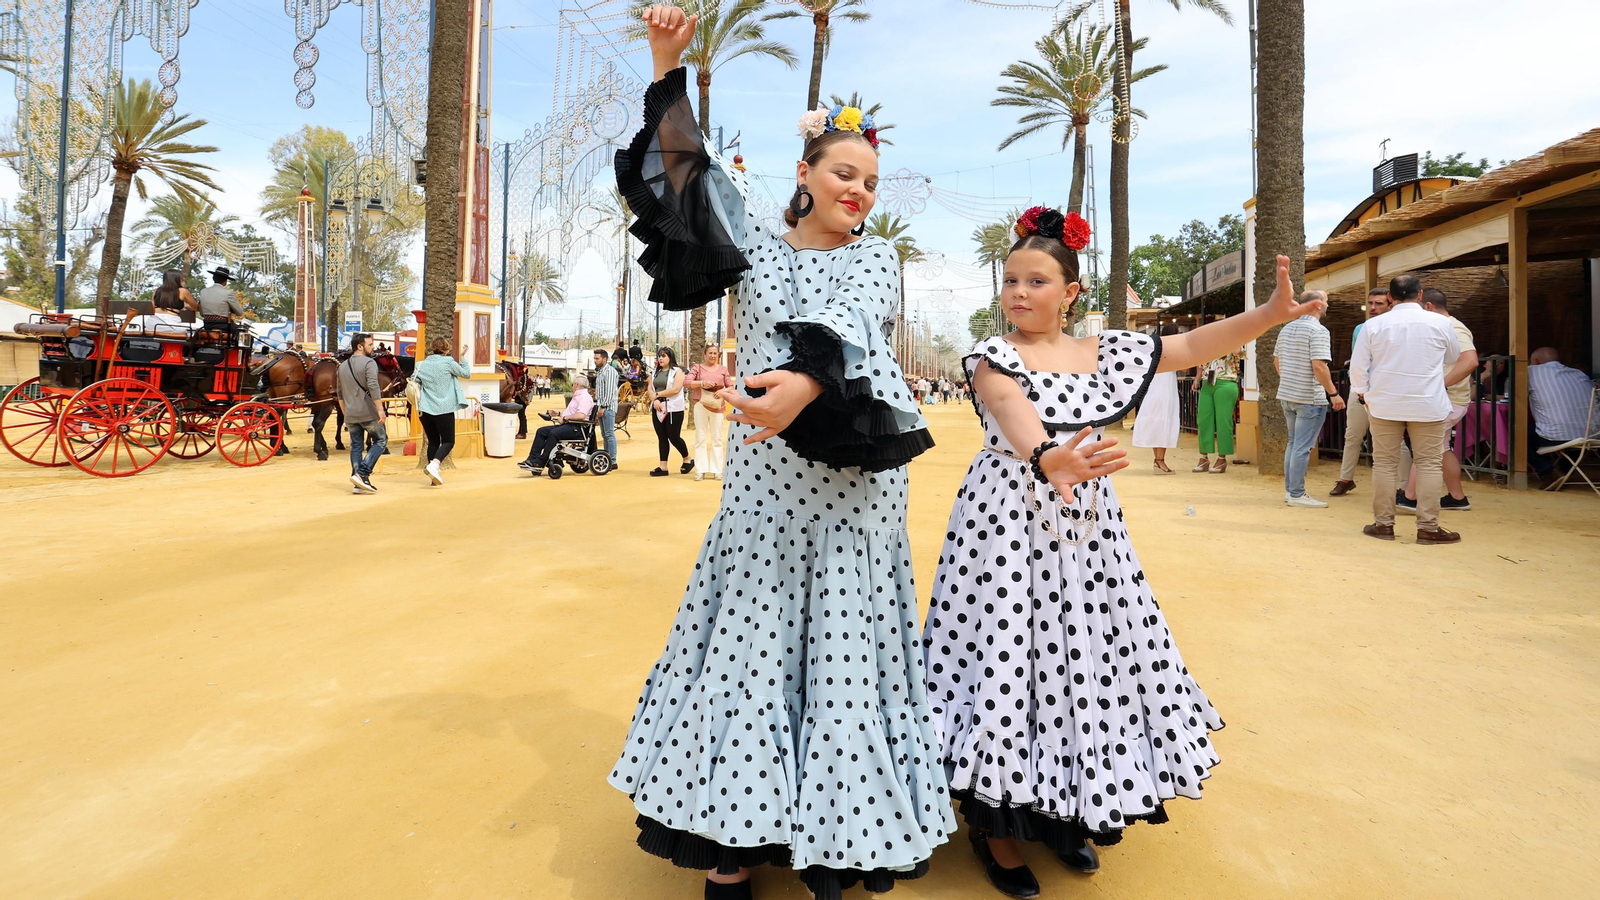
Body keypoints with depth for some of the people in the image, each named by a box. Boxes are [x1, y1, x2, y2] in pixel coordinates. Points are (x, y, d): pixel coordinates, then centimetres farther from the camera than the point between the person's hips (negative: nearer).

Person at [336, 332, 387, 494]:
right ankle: (362, 474, -8)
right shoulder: (369, 363, -8)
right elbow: (373, 387, -22)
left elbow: (340, 394, 21)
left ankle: (359, 484, 11)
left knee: (356, 447, 11)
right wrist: (380, 409, -23)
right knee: (381, 441, 6)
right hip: (368, 413, -7)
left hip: (351, 415, 7)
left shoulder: (342, 366, 16)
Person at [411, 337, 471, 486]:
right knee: (448, 441, 5)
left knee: (433, 441, 14)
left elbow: (414, 385, 7)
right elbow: (466, 374, 6)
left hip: (425, 410, 5)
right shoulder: (448, 362, -5)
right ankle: (433, 465, -19)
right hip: (444, 410, -4)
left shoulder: (420, 365, 7)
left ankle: (434, 475, 13)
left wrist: (418, 403, 17)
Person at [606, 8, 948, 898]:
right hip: (765, 477, 2)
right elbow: (694, 164, 11)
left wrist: (806, 381, -36)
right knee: (752, 634, 3)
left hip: (853, 485, -1)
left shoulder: (877, 256, 7)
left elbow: (852, 324, -15)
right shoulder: (759, 241, 14)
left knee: (845, 644, 2)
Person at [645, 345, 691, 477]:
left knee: (673, 437, -4)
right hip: (658, 409, 6)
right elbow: (650, 389, 10)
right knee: (662, 438, 6)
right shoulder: (655, 373, 15)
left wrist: (657, 394, -11)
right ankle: (663, 467, 10)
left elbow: (675, 389, -16)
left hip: (673, 409, -6)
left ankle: (688, 460, 18)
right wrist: (654, 400, -11)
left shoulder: (677, 371, -4)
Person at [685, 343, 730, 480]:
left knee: (717, 439, 3)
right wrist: (702, 383, -19)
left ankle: (717, 470, 8)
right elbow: (687, 382, -5)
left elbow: (730, 386, 10)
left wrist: (723, 391, -12)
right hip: (700, 405, -1)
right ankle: (700, 470, 6)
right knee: (700, 438, 2)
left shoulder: (723, 369, 10)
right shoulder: (697, 367, 5)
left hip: (717, 406, 1)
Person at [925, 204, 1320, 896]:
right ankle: (995, 824, 16)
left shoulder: (1105, 351, 11)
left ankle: (1064, 811, 29)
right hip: (1009, 522, -5)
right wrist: (1049, 461, -44)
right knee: (1009, 656, -4)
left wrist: (1270, 313, -1)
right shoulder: (994, 358, -5)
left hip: (1087, 526, 5)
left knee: (1085, 654, 8)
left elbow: (1192, 347, 11)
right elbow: (1018, 419, -24)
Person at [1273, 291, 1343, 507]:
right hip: (1310, 398, -8)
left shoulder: (1287, 328, 11)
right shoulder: (1318, 331, -15)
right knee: (1303, 447, -3)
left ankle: (1290, 489, 21)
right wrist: (1333, 393, -15)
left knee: (1293, 442, 17)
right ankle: (1296, 495, 1)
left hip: (1286, 394, 8)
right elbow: (1319, 366, -22)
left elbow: (1276, 360, 18)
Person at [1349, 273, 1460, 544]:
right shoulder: (1440, 324, -2)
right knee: (1429, 464, 4)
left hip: (1384, 404, 0)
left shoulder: (1373, 325, -4)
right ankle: (1428, 527, 4)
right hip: (1428, 405, 0)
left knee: (1384, 463, 7)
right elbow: (1453, 358, 15)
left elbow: (1358, 365, -1)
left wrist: (1362, 391, 14)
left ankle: (1383, 523, 10)